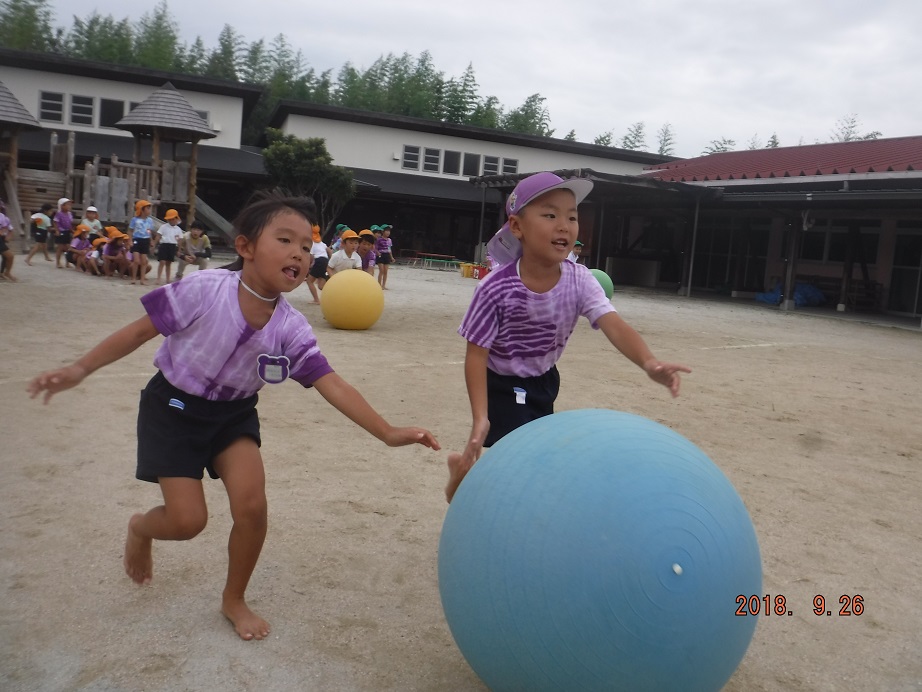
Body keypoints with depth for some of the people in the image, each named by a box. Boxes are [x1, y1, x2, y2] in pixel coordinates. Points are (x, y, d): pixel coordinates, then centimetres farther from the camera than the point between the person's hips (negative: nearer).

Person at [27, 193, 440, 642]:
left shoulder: (292, 328, -17)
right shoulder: (206, 289, -26)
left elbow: (331, 385, -21)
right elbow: (141, 330, -15)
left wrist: (388, 433, -29)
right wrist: (81, 369, -17)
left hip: (234, 414, 3)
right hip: (174, 408, -3)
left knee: (252, 506, -12)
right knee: (188, 521, -6)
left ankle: (234, 600, 16)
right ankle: (140, 528, 33)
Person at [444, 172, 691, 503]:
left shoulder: (579, 280, -19)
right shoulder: (496, 289, -29)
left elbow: (613, 325, -32)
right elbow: (476, 353, -22)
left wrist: (649, 363, -52)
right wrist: (480, 418, -31)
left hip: (544, 382, 5)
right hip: (503, 386, -5)